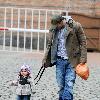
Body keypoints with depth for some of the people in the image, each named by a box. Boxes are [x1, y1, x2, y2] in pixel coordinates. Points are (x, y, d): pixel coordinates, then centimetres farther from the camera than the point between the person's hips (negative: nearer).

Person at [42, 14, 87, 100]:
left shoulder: (76, 26, -6)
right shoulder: (53, 29, 6)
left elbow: (83, 42, -2)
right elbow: (50, 45, 15)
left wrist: (83, 58, -9)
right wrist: (45, 59, 12)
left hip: (71, 61, -4)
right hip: (59, 60, 4)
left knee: (69, 84, -9)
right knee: (61, 85, 6)